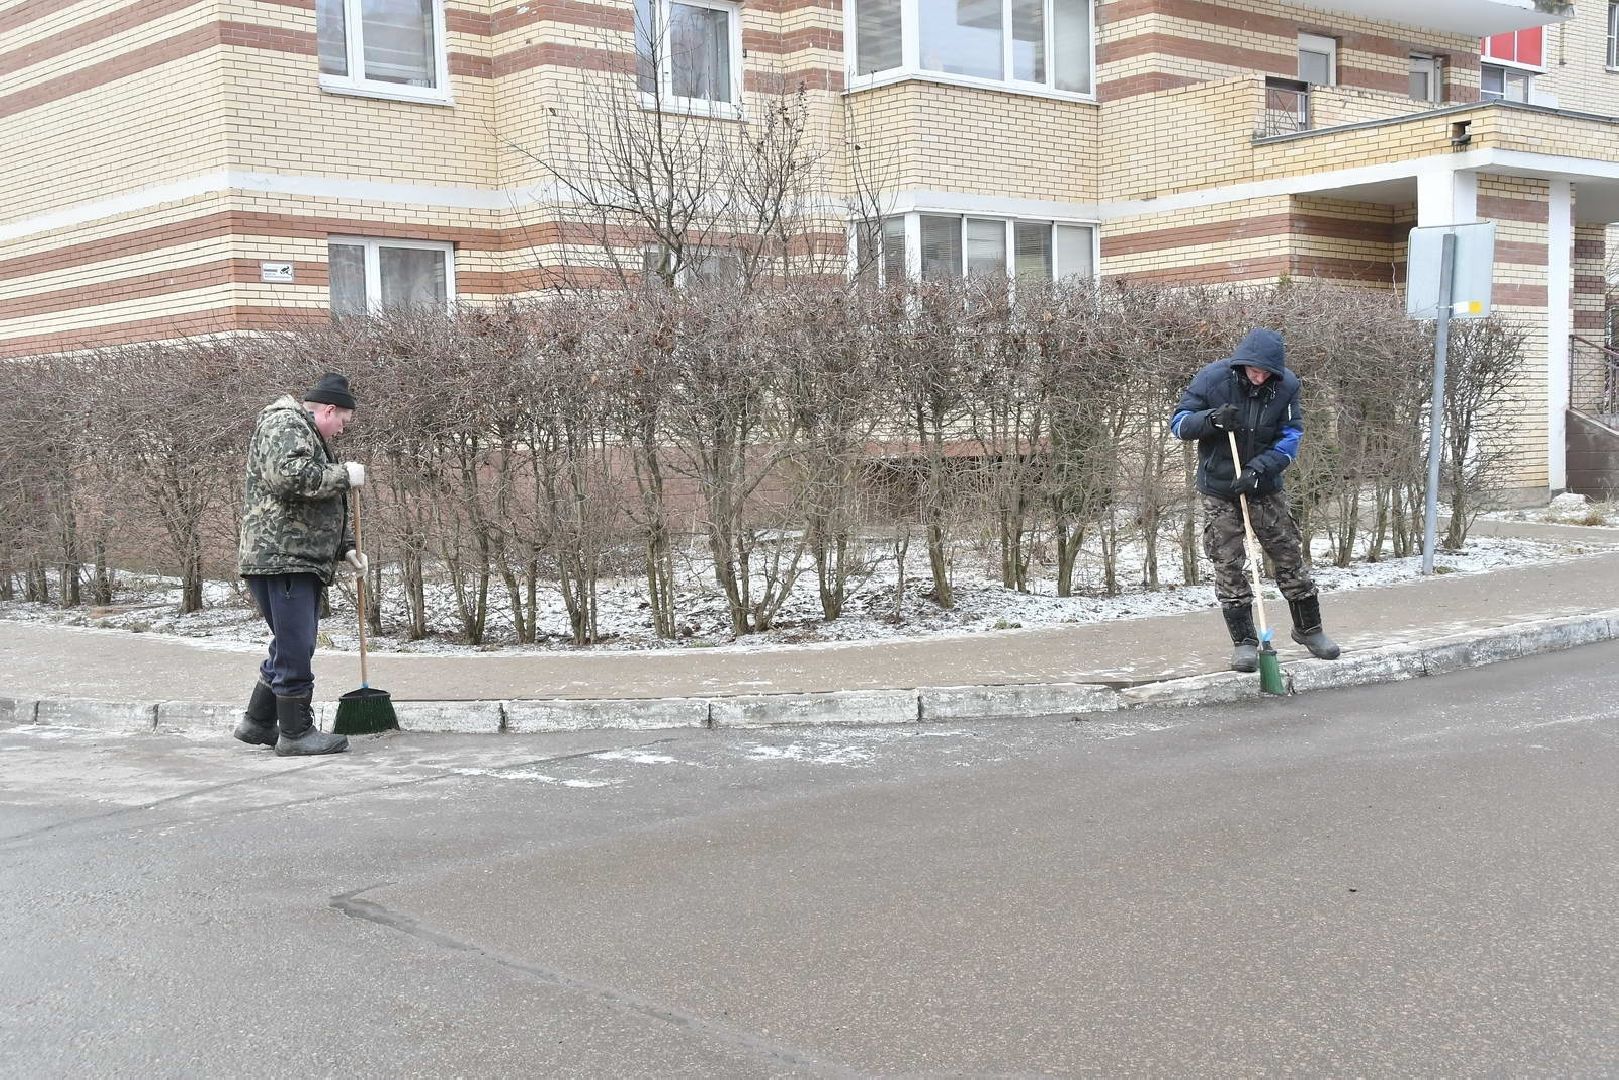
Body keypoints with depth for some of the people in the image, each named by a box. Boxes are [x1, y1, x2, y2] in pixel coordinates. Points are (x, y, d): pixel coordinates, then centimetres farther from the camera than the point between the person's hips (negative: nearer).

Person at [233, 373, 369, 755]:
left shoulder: (310, 436, 27)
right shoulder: (284, 423, -6)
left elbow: (324, 509, 32)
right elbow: (288, 476, -26)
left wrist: (344, 548, 22)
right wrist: (343, 476, -15)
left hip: (303, 561, 11)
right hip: (280, 556, -11)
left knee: (291, 646, 15)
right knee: (295, 648, -7)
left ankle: (257, 722, 24)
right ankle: (296, 731, -1)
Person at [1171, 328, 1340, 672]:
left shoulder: (1286, 386, -10)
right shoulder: (1213, 379, -15)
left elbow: (1290, 437, -8)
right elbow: (1178, 423, -9)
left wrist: (1259, 468, -22)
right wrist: (1211, 419, -29)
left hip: (1266, 489, 2)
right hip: (1220, 493, -2)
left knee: (1290, 559, 9)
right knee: (1229, 568, -1)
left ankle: (1309, 629, 27)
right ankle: (1244, 642, 10)